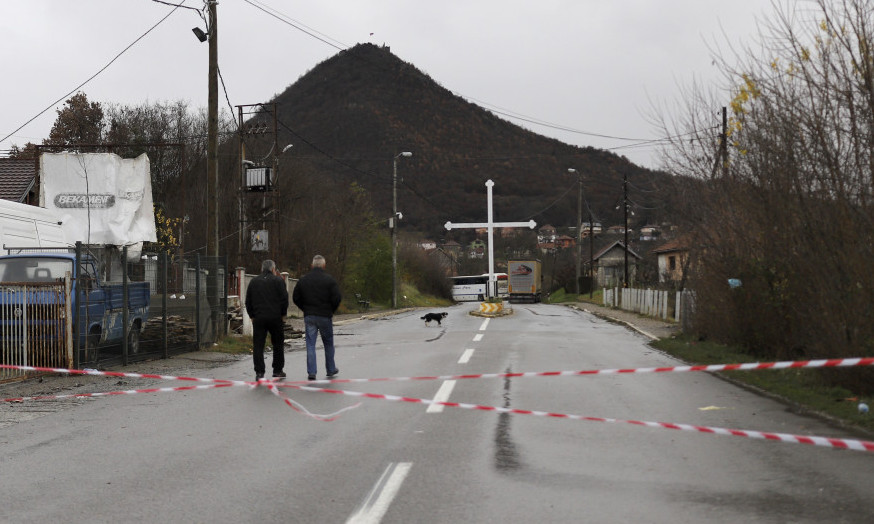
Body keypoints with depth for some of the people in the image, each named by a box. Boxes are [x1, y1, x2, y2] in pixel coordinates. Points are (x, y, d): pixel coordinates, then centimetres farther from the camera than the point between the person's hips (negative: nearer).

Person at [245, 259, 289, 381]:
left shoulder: (254, 281, 12)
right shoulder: (278, 280, 1)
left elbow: (248, 302, 11)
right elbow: (284, 299, -5)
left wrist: (252, 316, 16)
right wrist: (283, 314, 4)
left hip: (258, 318, 2)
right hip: (275, 318, -2)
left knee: (258, 345, 2)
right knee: (278, 344, 11)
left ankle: (259, 372, -5)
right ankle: (277, 370, 15)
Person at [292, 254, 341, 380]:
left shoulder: (303, 279, 3)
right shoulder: (329, 279, -6)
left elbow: (295, 298, 6)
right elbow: (337, 298, -11)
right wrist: (331, 310, 6)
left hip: (309, 317, 2)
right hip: (325, 316, -2)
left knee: (310, 344, 2)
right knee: (328, 343, 13)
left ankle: (311, 372, -5)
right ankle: (331, 369, 22)